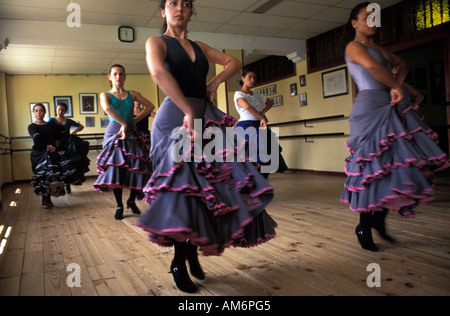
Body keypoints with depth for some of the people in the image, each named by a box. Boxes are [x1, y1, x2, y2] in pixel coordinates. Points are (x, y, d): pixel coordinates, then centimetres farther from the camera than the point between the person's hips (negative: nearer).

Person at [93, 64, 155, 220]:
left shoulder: (132, 94, 13)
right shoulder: (105, 95, 7)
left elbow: (150, 106, 5)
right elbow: (107, 109, -13)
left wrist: (135, 120, -3)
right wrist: (123, 124, -21)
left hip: (131, 133, 2)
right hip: (114, 132, -1)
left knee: (137, 166, -9)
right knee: (115, 167, -8)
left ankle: (132, 200, 11)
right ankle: (119, 206, 2)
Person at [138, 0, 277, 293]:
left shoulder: (199, 47, 22)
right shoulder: (157, 42, 4)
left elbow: (234, 62, 22)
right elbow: (158, 72, -17)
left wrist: (216, 82, 3)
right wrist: (189, 111, -25)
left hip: (206, 119, 6)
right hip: (176, 119, -6)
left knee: (216, 184, 0)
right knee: (184, 187, -10)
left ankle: (192, 249, 15)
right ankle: (180, 264, 4)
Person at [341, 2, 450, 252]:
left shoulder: (378, 48, 24)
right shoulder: (354, 46, -2)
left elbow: (402, 64, 30)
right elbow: (372, 66, -22)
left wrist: (397, 85, 10)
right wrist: (395, 87, -11)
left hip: (390, 109, 9)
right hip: (370, 109, -8)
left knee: (403, 164, 3)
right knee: (373, 168, -8)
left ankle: (380, 218, 15)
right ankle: (364, 227, 5)